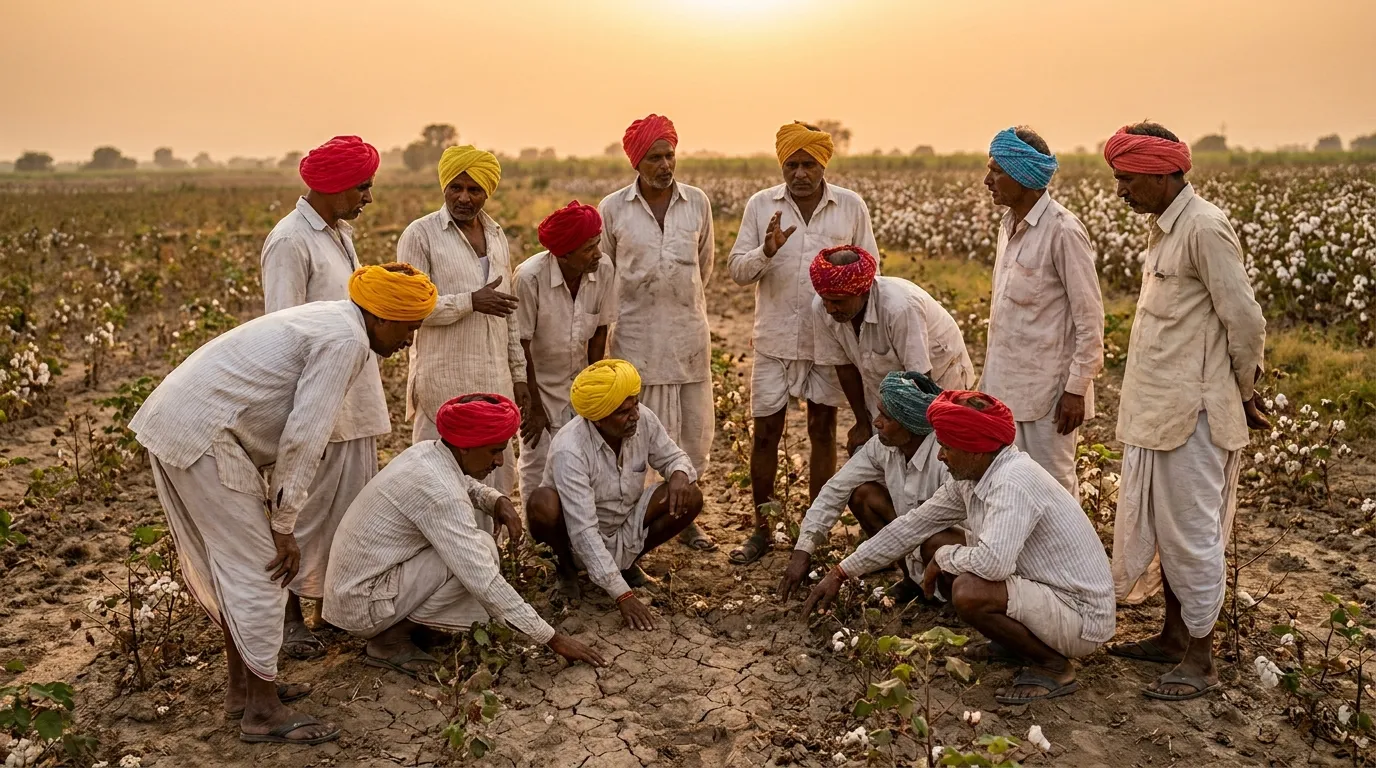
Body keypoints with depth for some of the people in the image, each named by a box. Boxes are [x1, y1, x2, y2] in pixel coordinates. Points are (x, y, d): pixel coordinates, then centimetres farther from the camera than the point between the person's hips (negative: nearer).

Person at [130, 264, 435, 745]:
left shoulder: (329, 324, 15)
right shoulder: (346, 339, -16)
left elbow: (295, 428, 18)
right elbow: (303, 439, -19)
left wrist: (280, 517, 18)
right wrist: (284, 526, -10)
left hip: (174, 423, 10)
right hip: (202, 436, -10)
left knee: (227, 564, 19)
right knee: (257, 572, -3)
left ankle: (244, 686, 32)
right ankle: (262, 712, 8)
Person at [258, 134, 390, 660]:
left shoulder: (341, 232, 12)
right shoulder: (290, 241, -15)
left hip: (354, 399, 9)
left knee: (351, 502, 15)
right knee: (309, 507, 1)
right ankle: (289, 615, 16)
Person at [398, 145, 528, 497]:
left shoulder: (496, 236, 14)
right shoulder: (420, 235, -4)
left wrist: (518, 374, 14)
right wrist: (470, 301, -20)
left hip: (494, 381, 6)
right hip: (445, 382, -5)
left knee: (495, 476, 9)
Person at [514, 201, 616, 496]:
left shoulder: (603, 270, -13)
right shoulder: (530, 276, -24)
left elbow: (599, 332, -2)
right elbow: (521, 345, -17)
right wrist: (534, 407, -11)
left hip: (578, 383, 3)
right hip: (538, 383, -3)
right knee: (539, 466, -1)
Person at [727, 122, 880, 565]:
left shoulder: (852, 207, 0)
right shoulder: (760, 205, 0)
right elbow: (737, 271, -2)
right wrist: (766, 251, -22)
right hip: (775, 340, 0)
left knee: (822, 432, 8)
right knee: (765, 432, 5)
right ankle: (761, 529, 21)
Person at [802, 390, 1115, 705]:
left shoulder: (1013, 482, -27)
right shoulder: (972, 478, 0)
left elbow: (992, 563, -40)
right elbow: (912, 526, 8)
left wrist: (943, 558, -17)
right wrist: (840, 574, 9)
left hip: (1083, 616, -9)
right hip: (1038, 586, 9)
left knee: (968, 593, -32)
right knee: (936, 543, 5)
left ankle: (1054, 665, -6)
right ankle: (1020, 641, 12)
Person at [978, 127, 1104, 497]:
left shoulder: (1063, 230, -15)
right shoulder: (1009, 225, 9)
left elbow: (1089, 317, -14)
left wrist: (1077, 388, -15)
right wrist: (989, 377, 15)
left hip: (1048, 389, -8)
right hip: (1007, 384, 8)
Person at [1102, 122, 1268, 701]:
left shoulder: (1205, 228, -17)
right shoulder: (1165, 227, 12)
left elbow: (1246, 321, -16)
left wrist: (1244, 393, -2)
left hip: (1192, 412, -9)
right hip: (1156, 409, 9)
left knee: (1192, 532, 1)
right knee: (1157, 524, 17)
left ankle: (1200, 660, 15)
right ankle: (1173, 636, 32)